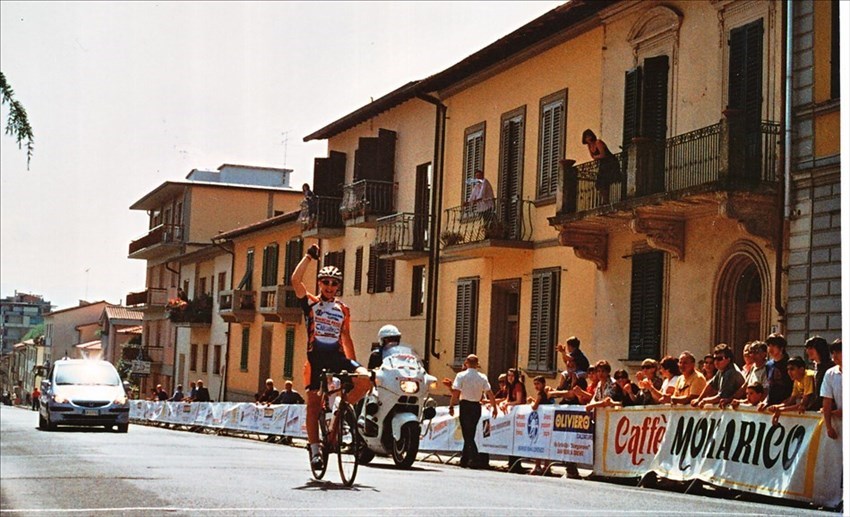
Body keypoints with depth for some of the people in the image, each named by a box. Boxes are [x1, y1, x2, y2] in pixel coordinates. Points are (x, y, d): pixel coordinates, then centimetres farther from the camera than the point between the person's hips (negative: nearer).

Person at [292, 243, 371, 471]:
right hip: (316, 356, -2)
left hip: (337, 355, 3)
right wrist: (309, 256, -10)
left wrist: (353, 363, 14)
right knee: (313, 403, -2)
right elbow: (295, 280, -10)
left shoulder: (343, 309, 15)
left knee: (365, 378, -22)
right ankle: (314, 449, 6)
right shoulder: (310, 302, 5)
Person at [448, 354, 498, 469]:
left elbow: (456, 392, -13)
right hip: (477, 406, 4)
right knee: (470, 434, 15)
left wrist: (451, 406, -7)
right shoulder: (482, 377, 3)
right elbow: (490, 393, -1)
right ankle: (464, 459, 21)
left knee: (468, 435, -3)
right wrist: (495, 407, 5)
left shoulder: (461, 376, -7)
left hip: (465, 405, -4)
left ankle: (475, 460, -14)